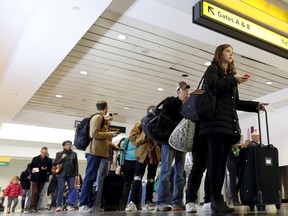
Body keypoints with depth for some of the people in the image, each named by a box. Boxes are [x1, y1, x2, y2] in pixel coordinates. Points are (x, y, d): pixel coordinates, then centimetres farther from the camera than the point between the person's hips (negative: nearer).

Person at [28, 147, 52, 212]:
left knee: (38, 194, 8)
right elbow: (30, 167, 9)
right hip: (34, 178, -1)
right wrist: (31, 171, -11)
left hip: (42, 179, 1)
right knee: (34, 193, -10)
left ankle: (35, 207, 15)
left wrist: (47, 169, -18)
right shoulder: (35, 158, 6)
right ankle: (32, 207, -10)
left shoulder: (49, 160, 5)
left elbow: (50, 169, 3)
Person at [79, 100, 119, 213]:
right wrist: (110, 134, -12)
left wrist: (113, 146, 31)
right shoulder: (98, 117, -6)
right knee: (90, 177, -12)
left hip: (98, 152, 10)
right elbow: (94, 134, -17)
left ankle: (89, 204, 9)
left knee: (91, 178, 7)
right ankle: (84, 204, -11)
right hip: (95, 151, -10)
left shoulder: (101, 119, 24)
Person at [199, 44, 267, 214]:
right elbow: (211, 86, -13)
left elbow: (236, 102, 24)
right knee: (216, 159, -12)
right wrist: (233, 80, -7)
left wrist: (256, 105, 15)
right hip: (216, 120, -7)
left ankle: (216, 199, 3)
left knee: (222, 161, 1)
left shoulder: (231, 75, 28)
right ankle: (217, 200, -10)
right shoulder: (213, 69, 9)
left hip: (229, 123, 7)